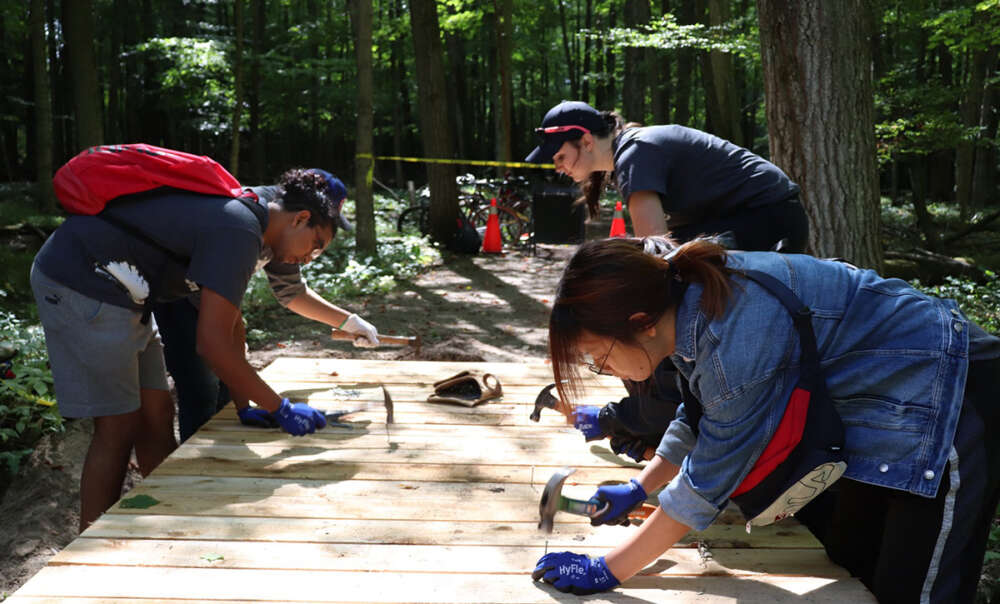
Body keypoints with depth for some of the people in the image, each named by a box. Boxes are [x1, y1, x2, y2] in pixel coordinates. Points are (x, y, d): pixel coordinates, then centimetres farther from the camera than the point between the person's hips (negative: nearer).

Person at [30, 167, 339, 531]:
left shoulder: (240, 214, 9)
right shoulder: (239, 232, -22)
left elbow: (230, 321, 15)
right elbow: (212, 345, -27)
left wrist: (244, 406, 15)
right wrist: (280, 409, -18)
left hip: (116, 293, 10)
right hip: (82, 282, -10)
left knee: (156, 414, 10)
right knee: (118, 427, -4)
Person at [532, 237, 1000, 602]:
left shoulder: (736, 338, -36)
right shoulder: (688, 301, -8)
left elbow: (704, 487, -25)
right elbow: (701, 415, 11)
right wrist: (639, 489, 10)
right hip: (876, 402, 9)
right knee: (852, 565, 18)